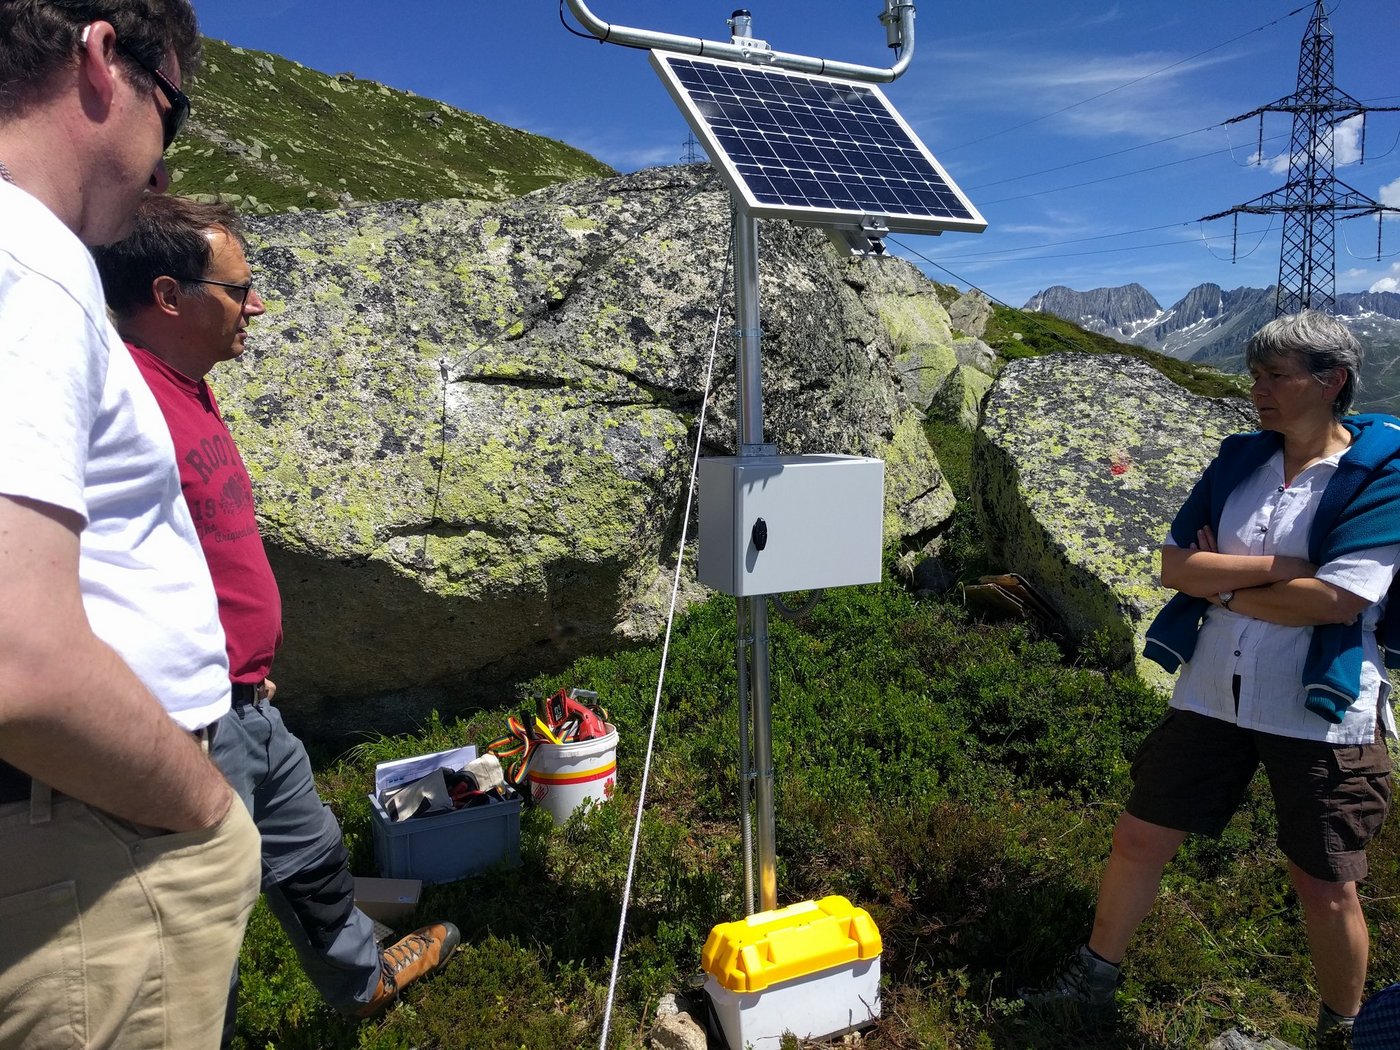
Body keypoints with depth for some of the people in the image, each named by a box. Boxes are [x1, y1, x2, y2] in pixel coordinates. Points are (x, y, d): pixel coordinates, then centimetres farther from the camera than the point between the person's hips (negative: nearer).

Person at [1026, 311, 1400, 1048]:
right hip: (1213, 695, 5)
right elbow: (1173, 565, -4)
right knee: (1140, 839, 11)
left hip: (1320, 710, -4)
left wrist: (1222, 585, -10)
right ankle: (1095, 976, 33)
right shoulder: (1239, 459, 3)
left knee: (1326, 889, 10)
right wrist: (1275, 566, -16)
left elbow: (1338, 599, -21)